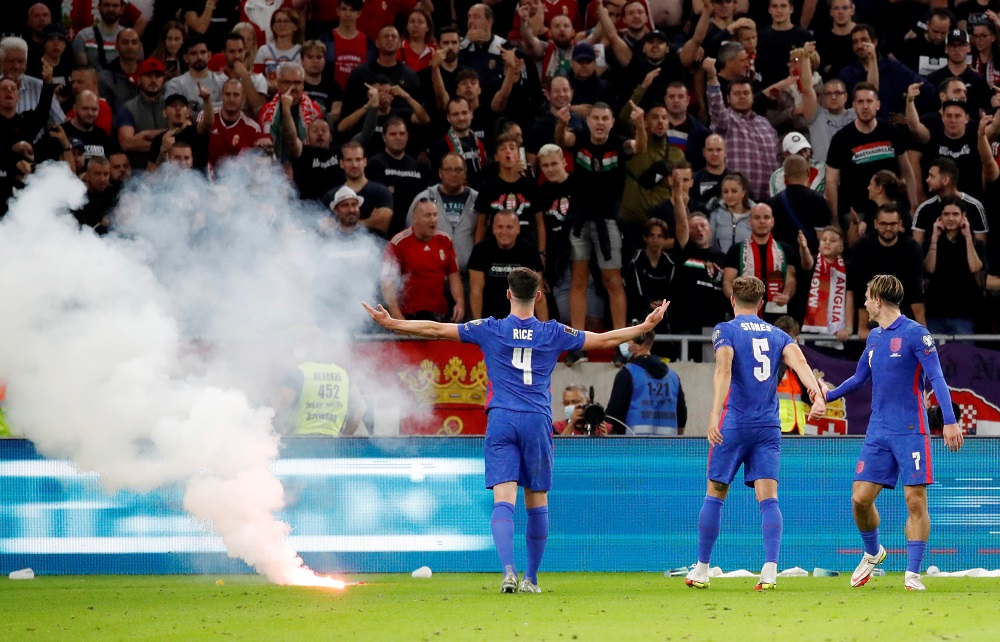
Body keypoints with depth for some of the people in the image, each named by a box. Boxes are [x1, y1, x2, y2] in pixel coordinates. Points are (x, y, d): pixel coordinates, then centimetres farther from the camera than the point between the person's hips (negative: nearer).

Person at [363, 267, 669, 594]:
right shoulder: (553, 333, 5)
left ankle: (508, 570, -28)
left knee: (503, 500, -8)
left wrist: (390, 323, 11)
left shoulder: (490, 330, 3)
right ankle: (531, 578, 18)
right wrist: (645, 327, 26)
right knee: (537, 502, 11)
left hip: (501, 422, -1)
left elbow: (436, 329, 4)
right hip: (537, 423, 1)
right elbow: (605, 340, 13)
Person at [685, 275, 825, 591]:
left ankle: (701, 571, 14)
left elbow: (724, 369, -17)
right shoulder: (778, 335, 13)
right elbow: (799, 362, -6)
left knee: (715, 495, 8)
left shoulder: (725, 331, 1)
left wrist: (715, 413, -28)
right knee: (768, 499, -3)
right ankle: (770, 570, -19)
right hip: (769, 428, 3)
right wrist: (817, 395, -22)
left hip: (733, 425, -3)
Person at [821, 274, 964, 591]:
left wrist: (950, 421, -22)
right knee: (860, 498, 1)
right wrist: (829, 395, 32)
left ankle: (912, 574, -3)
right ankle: (872, 554, 26)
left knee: (916, 500, -7)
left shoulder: (915, 333, -8)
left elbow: (936, 378, -14)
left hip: (910, 431, -6)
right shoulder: (874, 337, 14)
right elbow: (859, 378, 29)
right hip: (877, 432, 6)